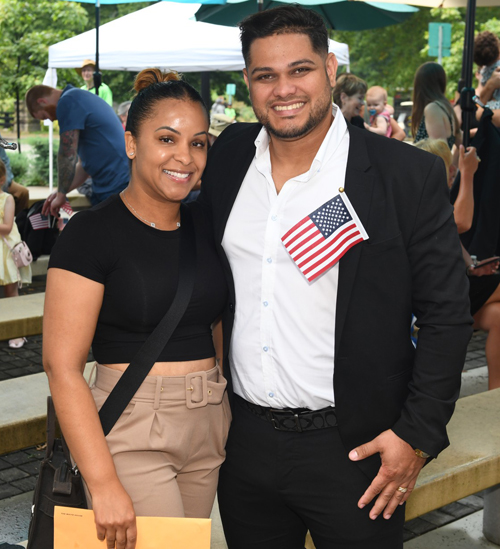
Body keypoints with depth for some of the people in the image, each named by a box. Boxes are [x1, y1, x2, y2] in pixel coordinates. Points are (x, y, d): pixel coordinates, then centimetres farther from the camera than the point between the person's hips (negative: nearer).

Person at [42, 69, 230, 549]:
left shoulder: (206, 226, 8)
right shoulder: (93, 232, -11)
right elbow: (62, 366, -15)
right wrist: (103, 483, -20)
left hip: (210, 429, 6)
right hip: (131, 436, -6)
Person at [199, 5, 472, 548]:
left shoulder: (409, 174, -10)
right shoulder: (227, 155, 2)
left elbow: (446, 315, -7)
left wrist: (417, 435, -10)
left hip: (353, 446, -4)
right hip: (245, 439, 4)